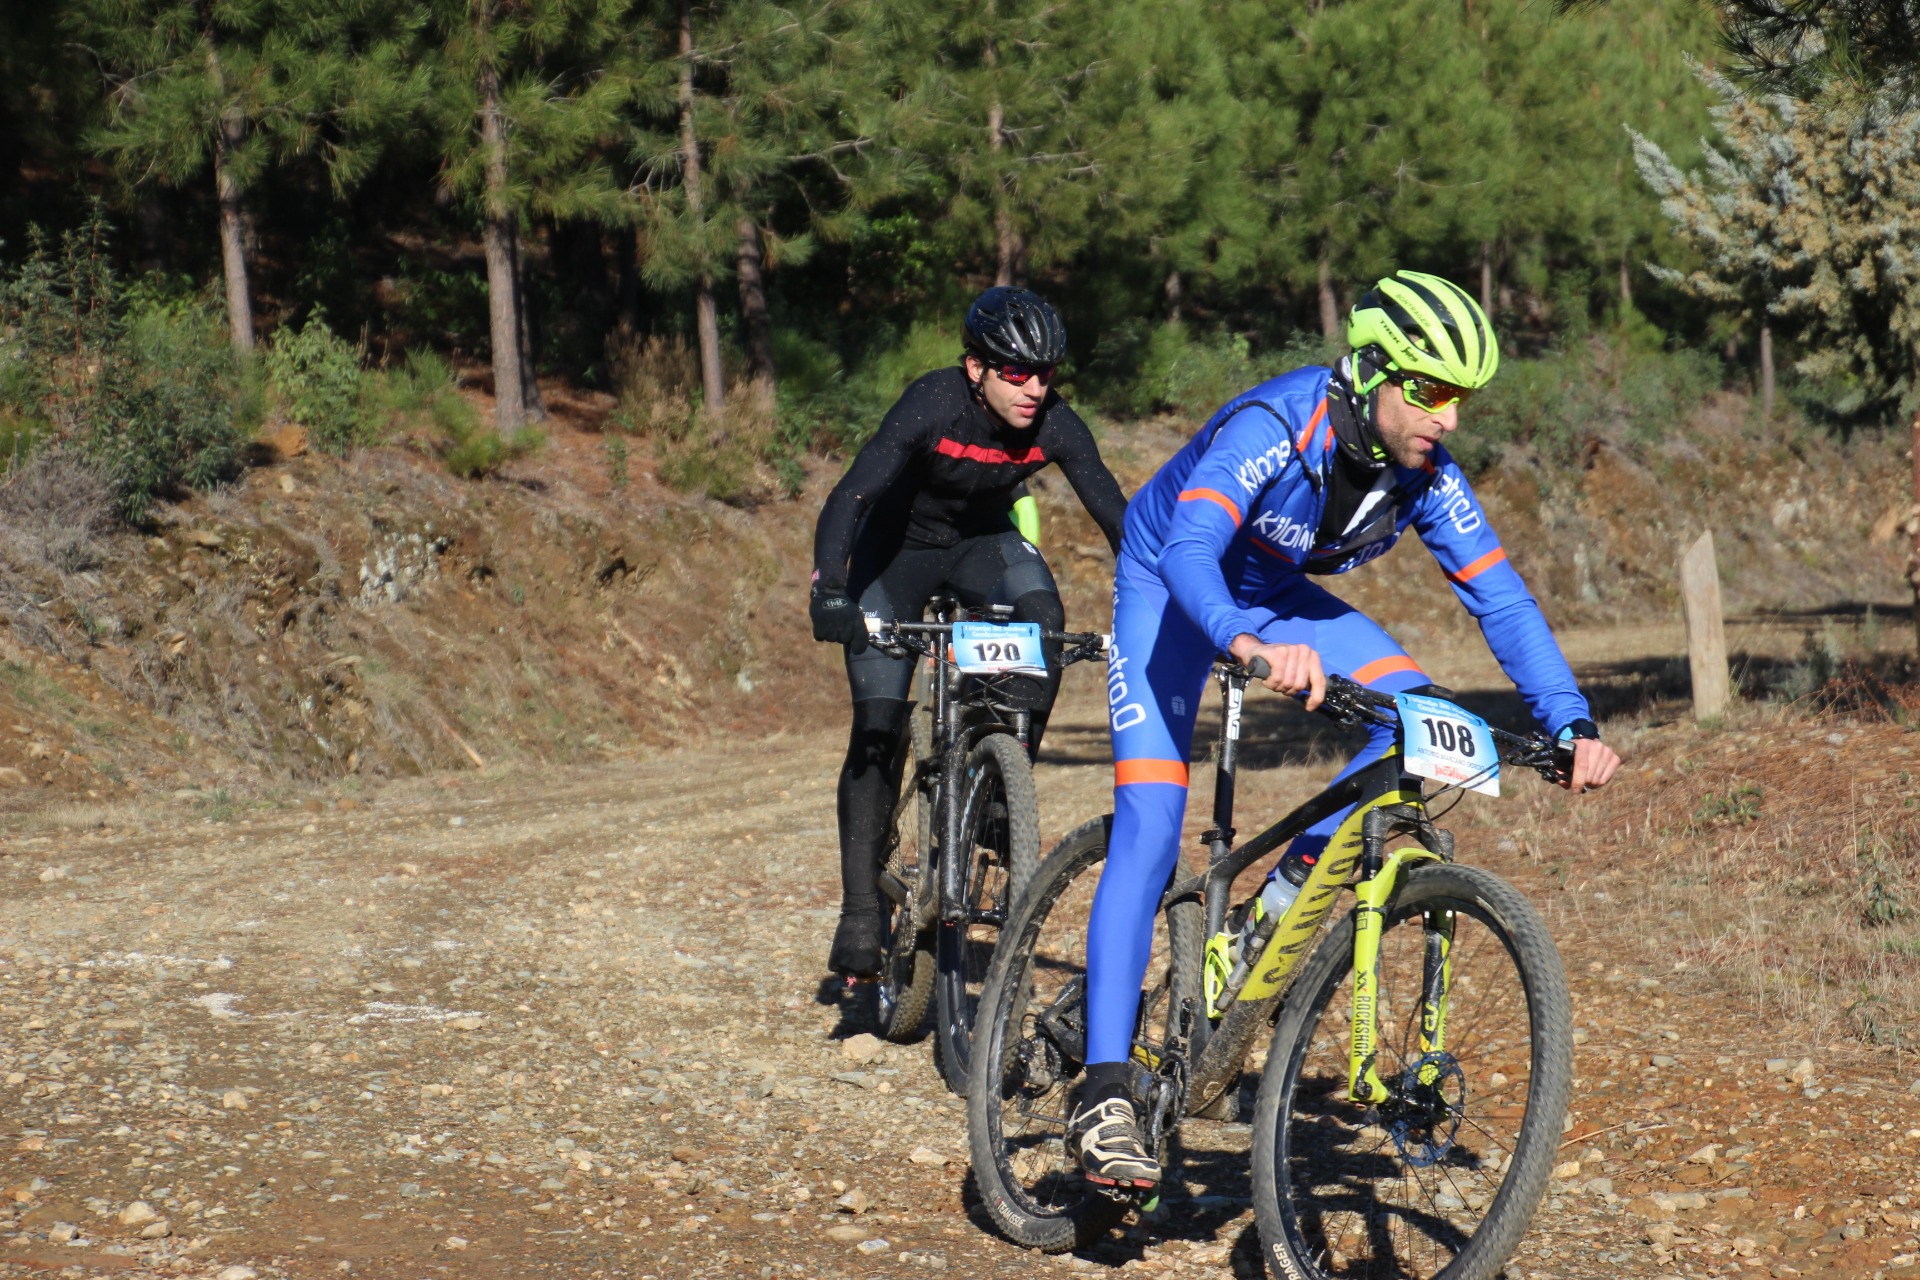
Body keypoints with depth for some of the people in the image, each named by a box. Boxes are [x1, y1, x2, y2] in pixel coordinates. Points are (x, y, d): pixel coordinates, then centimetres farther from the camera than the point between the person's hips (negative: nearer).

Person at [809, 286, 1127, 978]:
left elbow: (1116, 516, -21)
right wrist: (829, 595, -55)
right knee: (878, 728, -10)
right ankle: (860, 914, -3)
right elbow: (849, 498, -41)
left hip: (983, 542, 3)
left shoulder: (1054, 424, -23)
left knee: (1043, 612, -30)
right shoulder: (933, 405, -33)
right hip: (897, 548, -3)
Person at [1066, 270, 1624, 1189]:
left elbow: (1499, 597, -16)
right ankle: (1103, 1098, -20)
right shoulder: (1271, 430, -35)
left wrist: (1572, 725, -29)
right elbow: (1188, 553, -48)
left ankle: (1293, 888, -4)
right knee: (1149, 832, -18)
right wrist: (1253, 645, -67)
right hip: (1172, 591, -6)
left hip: (1273, 594, 6)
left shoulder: (1425, 475, -18)